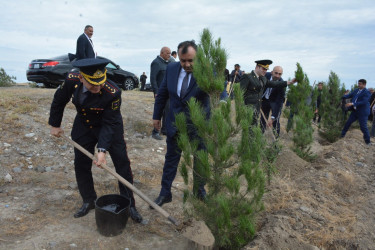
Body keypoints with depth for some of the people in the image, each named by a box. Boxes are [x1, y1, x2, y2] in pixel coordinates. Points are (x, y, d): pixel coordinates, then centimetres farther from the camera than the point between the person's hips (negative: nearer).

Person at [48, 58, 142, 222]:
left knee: (122, 163, -4)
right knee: (81, 165, 8)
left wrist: (102, 149, -32)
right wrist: (55, 125, 6)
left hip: (109, 127, -3)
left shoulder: (113, 93, -33)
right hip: (83, 127, 4)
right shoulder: (71, 80, -22)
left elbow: (109, 124, -27)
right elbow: (59, 101, -2)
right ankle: (89, 201, 29)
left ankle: (129, 204, 11)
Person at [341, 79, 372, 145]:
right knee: (348, 123, 13)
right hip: (355, 111, 7)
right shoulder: (356, 90, 5)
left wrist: (352, 104, -31)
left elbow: (364, 102, -24)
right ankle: (342, 135, 28)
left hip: (362, 112, -7)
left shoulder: (367, 92, -15)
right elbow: (349, 95, 2)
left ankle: (368, 141, 11)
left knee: (363, 127, -3)